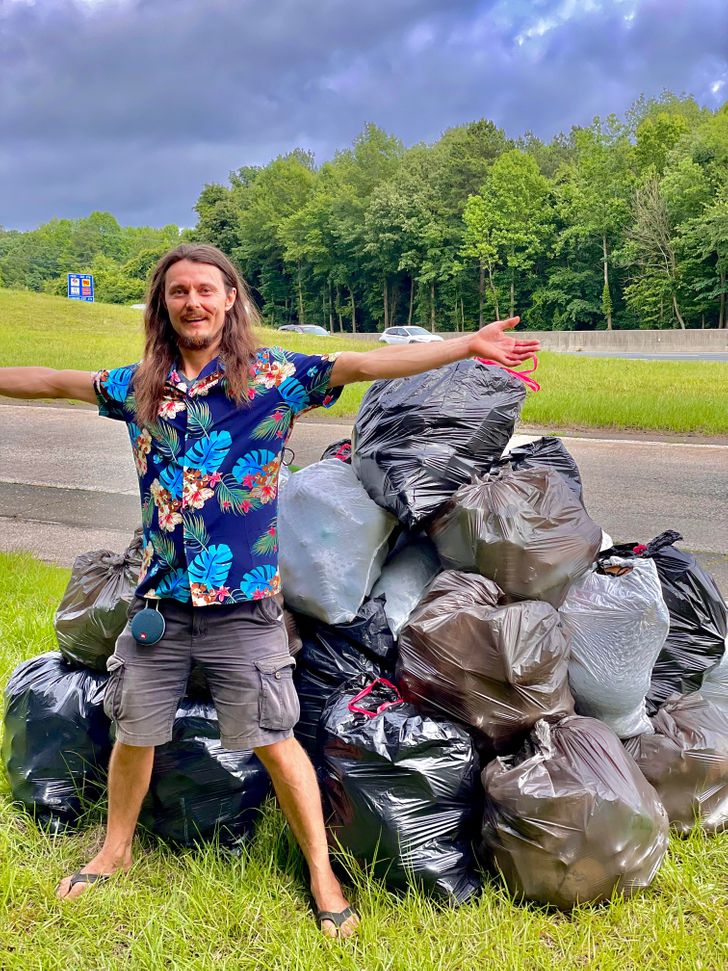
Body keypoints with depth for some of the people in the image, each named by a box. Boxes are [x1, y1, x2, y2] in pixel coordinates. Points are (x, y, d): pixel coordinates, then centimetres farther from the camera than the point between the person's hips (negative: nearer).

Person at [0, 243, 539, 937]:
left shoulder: (273, 376, -6)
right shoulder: (139, 385, 6)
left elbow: (362, 365, -16)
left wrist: (467, 346, -25)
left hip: (243, 603, -4)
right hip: (159, 599, 4)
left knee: (273, 742, 3)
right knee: (132, 734, 17)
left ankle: (322, 875, 22)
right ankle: (115, 850, 43)